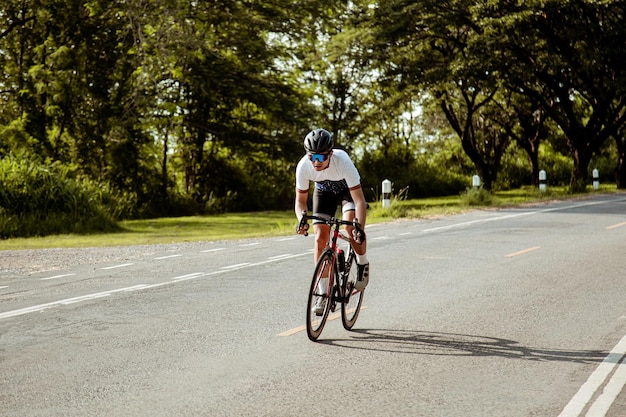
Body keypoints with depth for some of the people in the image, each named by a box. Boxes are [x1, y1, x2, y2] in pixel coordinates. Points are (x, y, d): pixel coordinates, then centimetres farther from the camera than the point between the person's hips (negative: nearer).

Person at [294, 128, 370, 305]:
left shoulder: (343, 161, -39)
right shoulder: (303, 166, -31)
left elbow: (359, 200, -37)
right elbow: (300, 200, -19)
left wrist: (360, 229, -50)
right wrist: (302, 219, -40)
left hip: (348, 190, -2)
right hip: (323, 192, 2)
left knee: (351, 227, -28)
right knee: (320, 237, -13)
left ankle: (363, 265, 3)